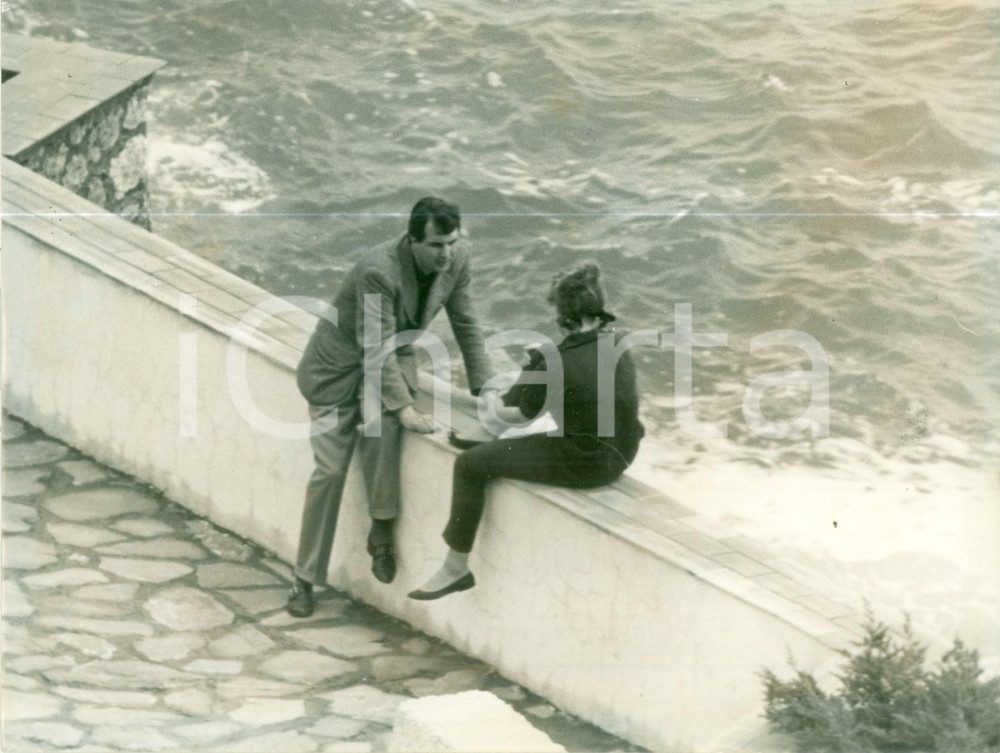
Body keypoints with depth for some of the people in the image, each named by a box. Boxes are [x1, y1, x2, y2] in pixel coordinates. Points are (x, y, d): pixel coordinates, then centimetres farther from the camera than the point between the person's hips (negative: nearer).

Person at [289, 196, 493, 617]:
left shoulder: (457, 259, -15)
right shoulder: (378, 271, -33)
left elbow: (465, 325, 0)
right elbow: (374, 347, -32)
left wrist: (484, 388, -1)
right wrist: (404, 408, -38)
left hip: (392, 357, 4)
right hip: (341, 364, -4)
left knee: (380, 424, -31)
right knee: (330, 472, -4)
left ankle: (381, 532, -15)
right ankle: (305, 579, 9)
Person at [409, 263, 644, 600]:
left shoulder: (560, 364, -21)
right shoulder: (618, 347, 0)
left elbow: (522, 415, -5)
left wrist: (494, 408, 18)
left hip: (585, 464, -8)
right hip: (620, 455, 8)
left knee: (471, 465, 3)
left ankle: (456, 569, 14)